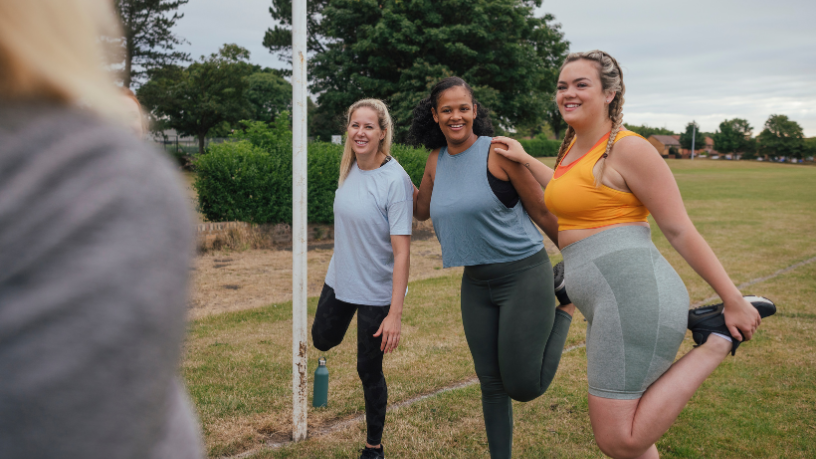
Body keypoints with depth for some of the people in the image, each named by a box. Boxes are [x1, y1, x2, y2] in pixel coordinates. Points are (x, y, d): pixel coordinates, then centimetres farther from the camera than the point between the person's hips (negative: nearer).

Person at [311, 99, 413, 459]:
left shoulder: (395, 180, -22)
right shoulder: (348, 169, -4)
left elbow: (401, 251, -25)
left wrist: (395, 314, -27)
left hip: (377, 291, -6)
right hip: (338, 280, 6)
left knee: (369, 370, 5)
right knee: (323, 340, 24)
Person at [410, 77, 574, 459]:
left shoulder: (499, 152, -14)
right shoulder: (436, 160, 4)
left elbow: (543, 212, -7)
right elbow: (421, 210, 21)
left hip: (523, 275, -5)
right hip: (476, 284, 6)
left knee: (523, 387, -1)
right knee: (491, 383, 11)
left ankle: (566, 310, 22)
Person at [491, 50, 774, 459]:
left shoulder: (629, 149, -9)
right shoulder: (574, 145, 16)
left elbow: (681, 230, -9)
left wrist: (733, 300, -7)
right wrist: (524, 160, 35)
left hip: (633, 294, -9)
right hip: (610, 303, 9)